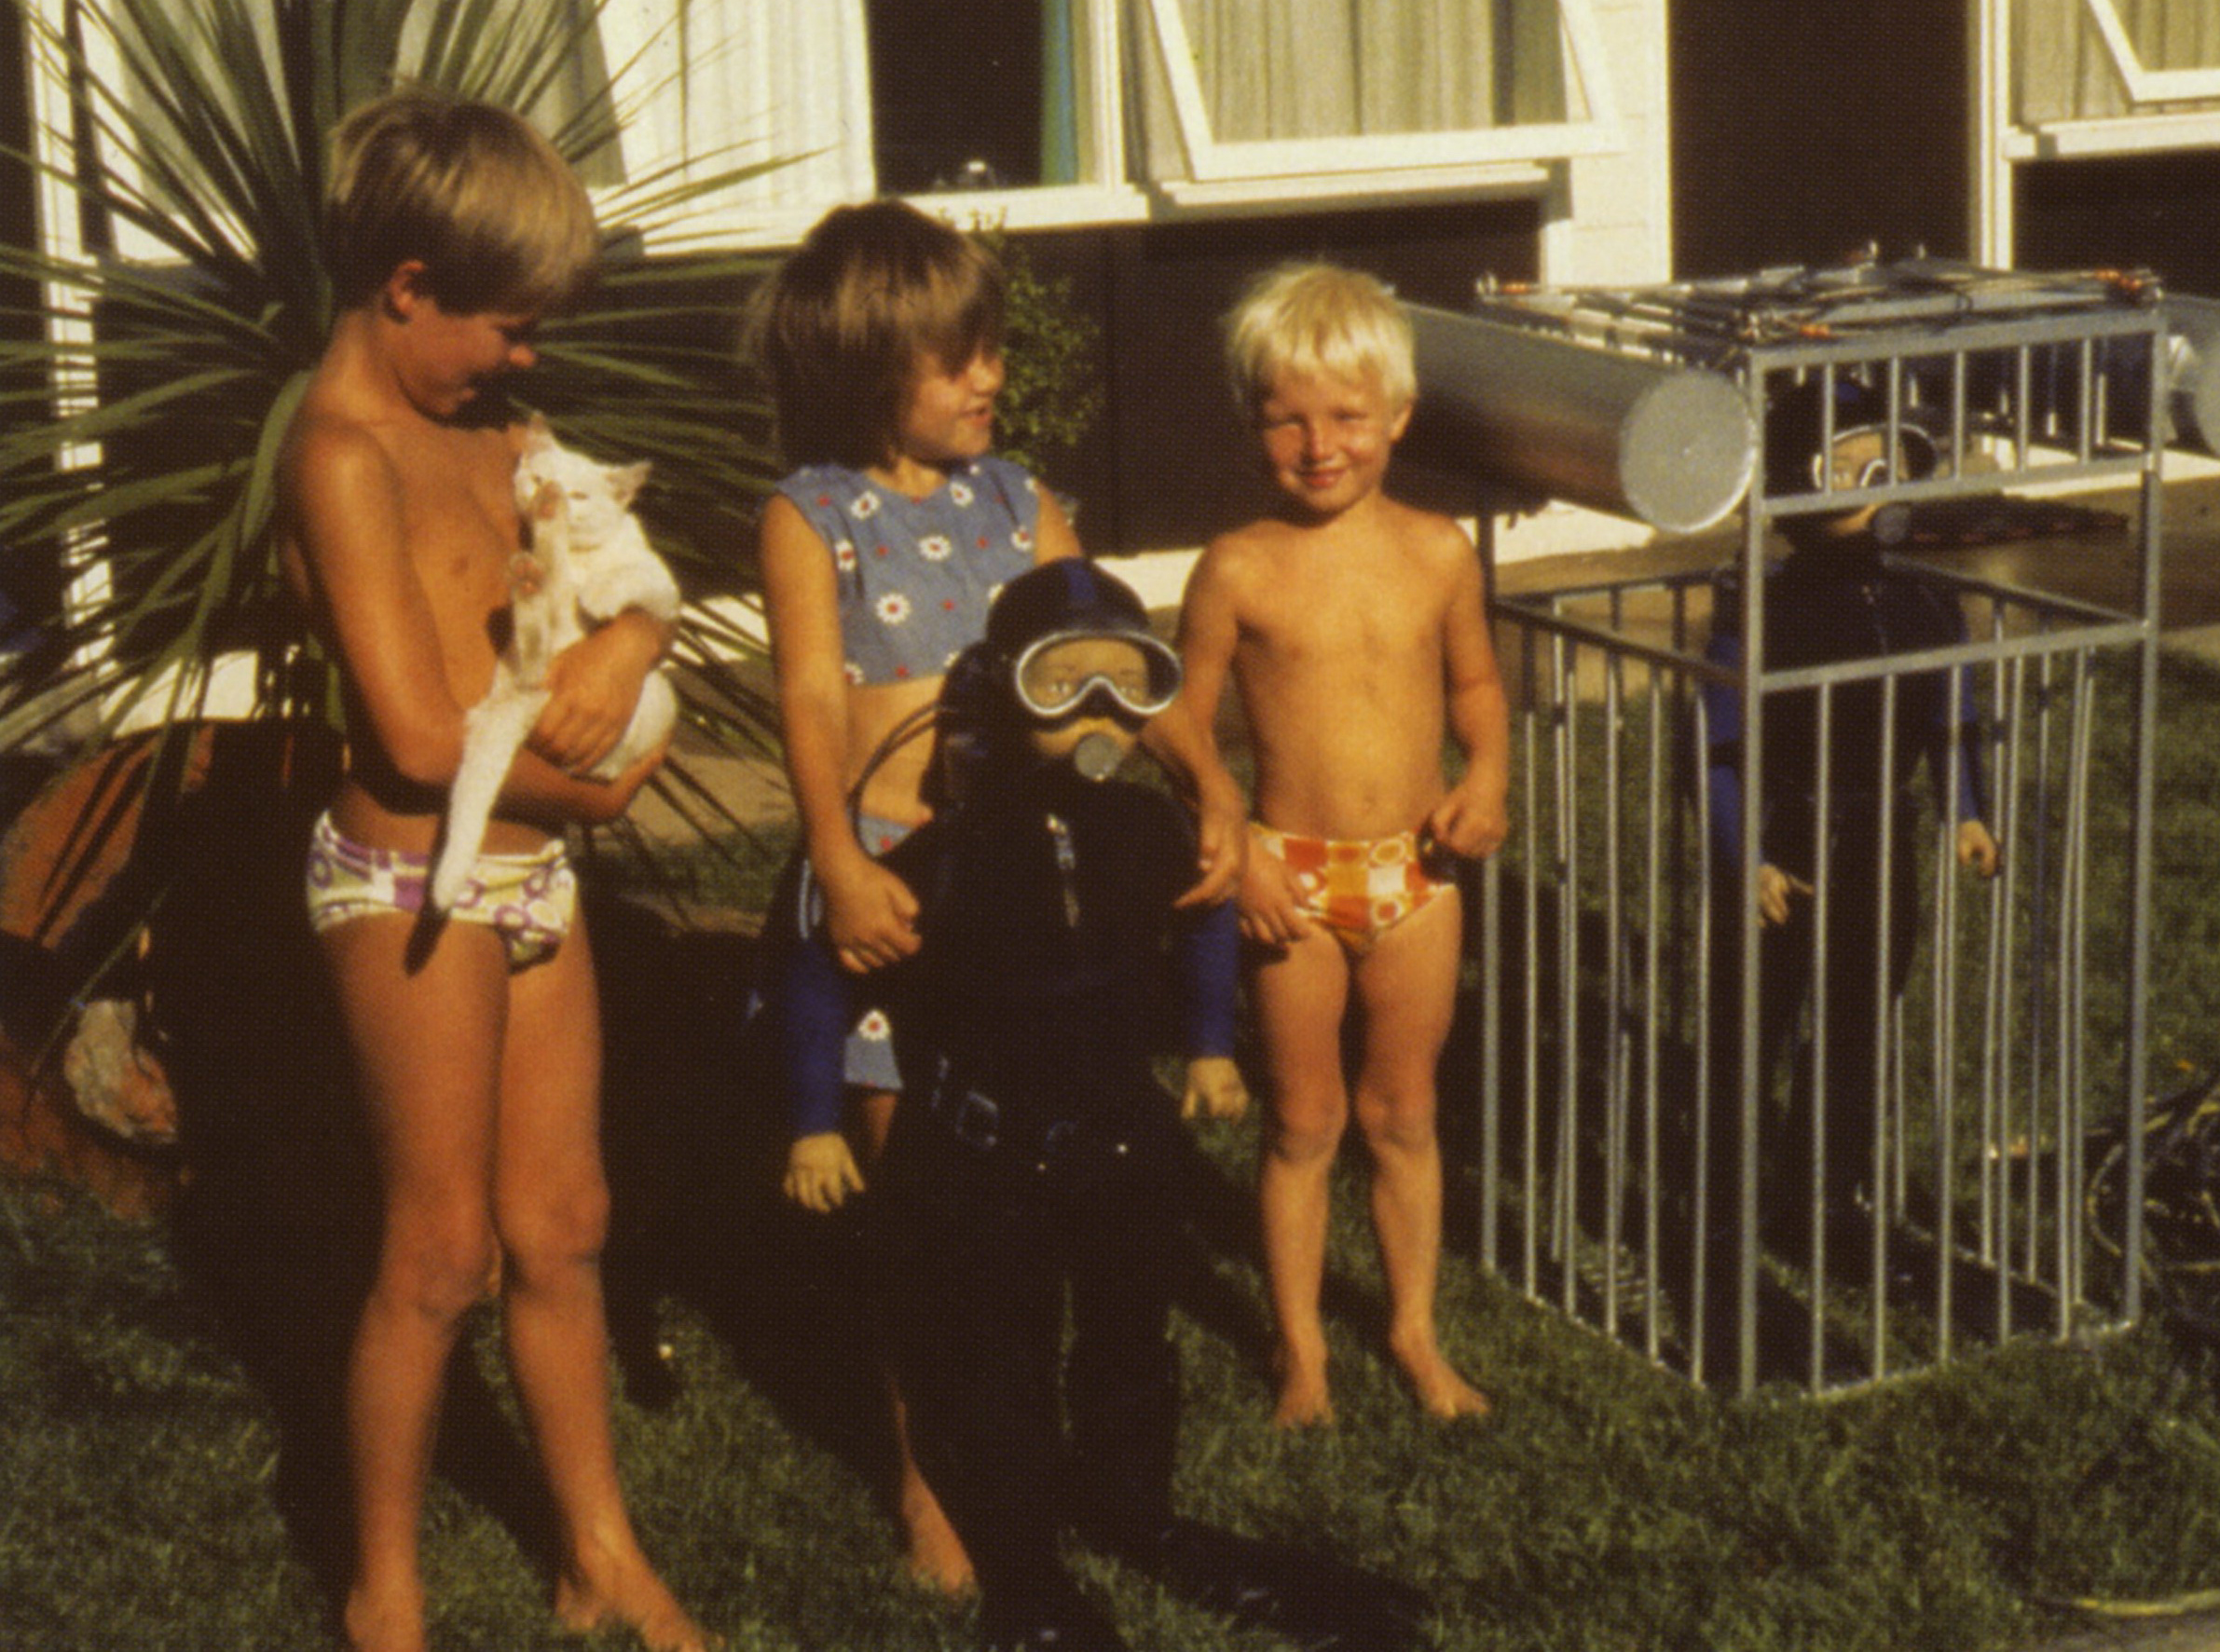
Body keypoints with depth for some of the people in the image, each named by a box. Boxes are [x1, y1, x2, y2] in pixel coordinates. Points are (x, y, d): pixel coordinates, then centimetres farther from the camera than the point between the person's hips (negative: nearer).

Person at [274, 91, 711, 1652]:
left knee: (562, 1227, 14)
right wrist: (591, 795, -8)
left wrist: (629, 637, -9)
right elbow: (420, 736, -24)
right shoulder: (343, 453, -19)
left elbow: (617, 568, 15)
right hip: (415, 879, -8)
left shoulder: (476, 426, 9)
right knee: (445, 1253, 2)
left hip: (530, 870, 8)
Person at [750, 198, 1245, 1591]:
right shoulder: (811, 518, -5)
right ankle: (932, 1472, 18)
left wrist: (1213, 781, -11)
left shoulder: (1016, 502, 9)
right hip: (890, 879, -4)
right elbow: (813, 700, -16)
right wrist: (843, 865, -31)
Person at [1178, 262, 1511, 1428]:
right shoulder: (1240, 570, -9)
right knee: (1305, 1121, 9)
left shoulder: (1437, 555, -1)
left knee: (1403, 1112, 15)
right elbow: (1185, 726, -3)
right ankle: (1299, 1345, 25)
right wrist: (1233, 848, -14)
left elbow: (1473, 682, 15)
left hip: (1415, 870, 2)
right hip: (1295, 875, -2)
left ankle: (1414, 1328, 31)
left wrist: (1486, 773, -4)